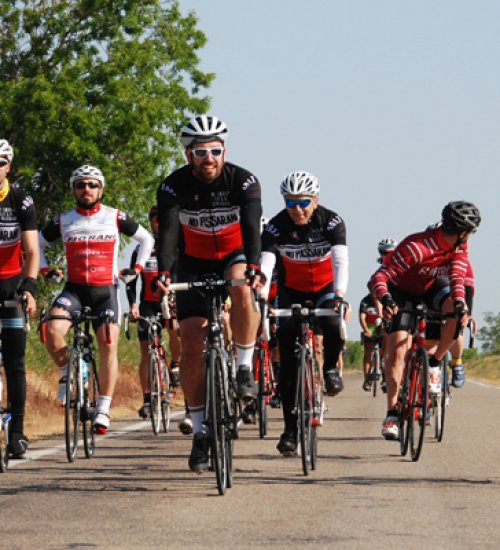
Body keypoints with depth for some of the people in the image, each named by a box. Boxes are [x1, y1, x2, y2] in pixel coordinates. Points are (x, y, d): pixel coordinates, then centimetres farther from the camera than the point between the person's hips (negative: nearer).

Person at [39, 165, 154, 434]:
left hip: (105, 290, -1)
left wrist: (138, 266, 5)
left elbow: (146, 238, 15)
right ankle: (66, 372, 1)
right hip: (73, 288, 1)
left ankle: (103, 409, -8)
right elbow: (38, 242, 19)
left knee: (108, 344, -13)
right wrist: (44, 268, 6)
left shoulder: (115, 218, 1)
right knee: (53, 329, -26)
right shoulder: (63, 221, 4)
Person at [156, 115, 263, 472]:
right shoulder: (175, 186, -19)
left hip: (234, 256, -1)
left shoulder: (243, 181, -21)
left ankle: (245, 368, -19)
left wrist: (253, 266, -52)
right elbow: (168, 232, -31)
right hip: (195, 265, 1)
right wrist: (164, 272, -49)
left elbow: (252, 228, -34)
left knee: (241, 288, -37)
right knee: (192, 347, -8)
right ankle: (201, 431, 0)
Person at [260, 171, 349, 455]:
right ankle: (291, 427, -3)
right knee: (288, 361, -8)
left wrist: (339, 296, -52)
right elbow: (265, 264, -34)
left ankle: (330, 368, 0)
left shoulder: (331, 221, -23)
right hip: (292, 291, 1)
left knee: (333, 326, -32)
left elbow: (341, 261, -35)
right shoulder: (276, 227, -23)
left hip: (325, 288, -1)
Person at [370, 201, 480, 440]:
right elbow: (379, 277, -37)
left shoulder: (459, 247, -18)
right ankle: (392, 414, -8)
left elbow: (457, 276, -28)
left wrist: (459, 303, -48)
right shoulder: (415, 247, -35)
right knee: (396, 350, -16)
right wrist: (385, 299, -56)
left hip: (432, 286, 4)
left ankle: (434, 364, -10)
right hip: (403, 292, -4)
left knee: (457, 311, -29)